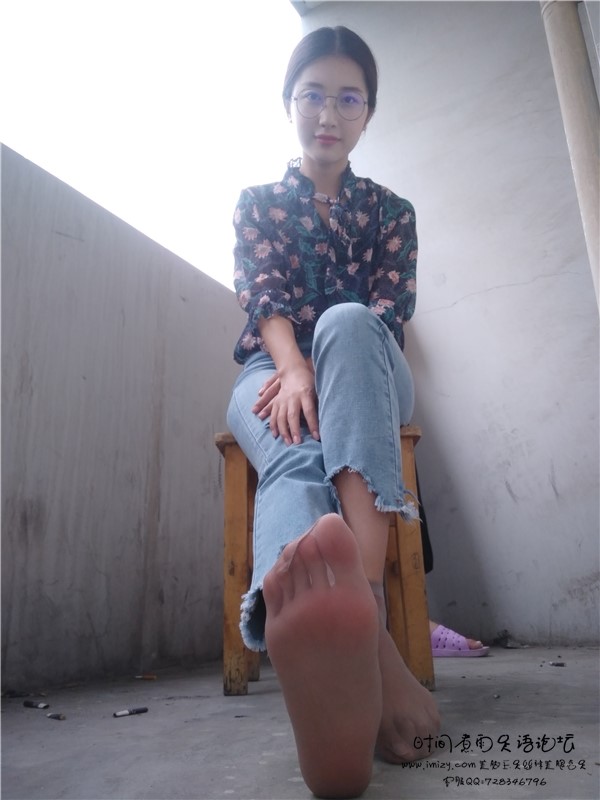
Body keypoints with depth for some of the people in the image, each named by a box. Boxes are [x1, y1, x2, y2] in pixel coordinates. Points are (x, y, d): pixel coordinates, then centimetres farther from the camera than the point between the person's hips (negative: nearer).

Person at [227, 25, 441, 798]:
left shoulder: (390, 210, 18)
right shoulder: (256, 202, 17)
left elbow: (390, 312, 2)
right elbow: (262, 295, -2)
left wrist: (328, 363, -20)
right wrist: (295, 368, -25)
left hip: (369, 374, 1)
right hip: (275, 371, 0)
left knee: (346, 324, -37)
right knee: (295, 456, -37)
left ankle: (360, 599, -53)